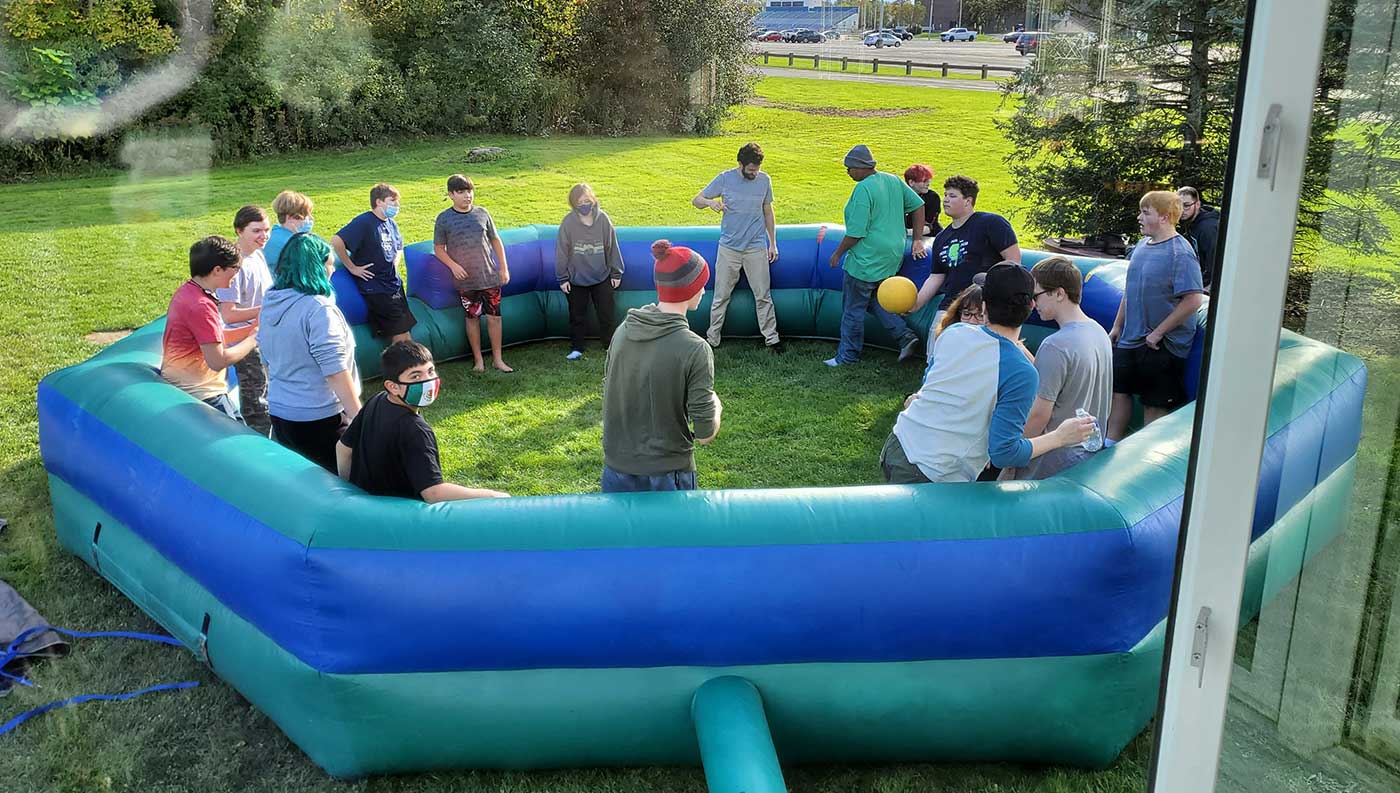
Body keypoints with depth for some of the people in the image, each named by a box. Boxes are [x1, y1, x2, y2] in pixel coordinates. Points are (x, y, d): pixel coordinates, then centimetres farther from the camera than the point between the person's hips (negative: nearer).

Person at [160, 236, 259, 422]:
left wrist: (251, 329, 10)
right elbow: (218, 361, -23)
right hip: (200, 396, -10)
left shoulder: (186, 292, 9)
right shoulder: (200, 305, -22)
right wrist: (252, 340, -10)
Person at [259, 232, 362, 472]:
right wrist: (361, 421, -18)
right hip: (319, 419, -8)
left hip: (279, 414, 8)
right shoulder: (318, 310, -19)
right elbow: (336, 372, -22)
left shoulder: (271, 304, 6)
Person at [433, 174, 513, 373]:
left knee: (494, 317, 4)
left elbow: (496, 241, 9)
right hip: (465, 280, -2)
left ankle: (497, 359, 16)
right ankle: (478, 360, 20)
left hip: (490, 276, 2)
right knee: (472, 318, 8)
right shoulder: (444, 219, -4)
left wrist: (504, 268, 6)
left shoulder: (482, 213, 2)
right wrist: (453, 265, -14)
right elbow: (438, 249, 2)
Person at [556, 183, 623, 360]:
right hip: (576, 278, -1)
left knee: (607, 314, 10)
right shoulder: (568, 222, -15)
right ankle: (576, 347, 28)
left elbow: (612, 246, -1)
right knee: (577, 315, 13)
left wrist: (616, 272, 4)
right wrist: (562, 278, -3)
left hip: (602, 277, 1)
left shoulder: (603, 219, -11)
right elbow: (561, 251, -6)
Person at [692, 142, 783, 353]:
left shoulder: (764, 180, 0)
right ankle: (712, 339, 16)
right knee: (721, 296, 5)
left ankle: (771, 338, 16)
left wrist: (773, 243, 10)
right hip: (729, 247, -1)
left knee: (763, 296, 5)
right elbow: (696, 200, -2)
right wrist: (710, 202, -26)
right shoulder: (725, 178, -7)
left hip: (756, 248, 1)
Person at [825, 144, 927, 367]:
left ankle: (847, 356, 16)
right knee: (874, 301, 23)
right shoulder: (893, 180, 6)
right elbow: (918, 205, 12)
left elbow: (856, 232, -21)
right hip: (892, 257, 9)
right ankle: (905, 335, 11)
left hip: (867, 261, -9)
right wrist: (917, 240, 14)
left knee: (853, 309, 5)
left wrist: (838, 254, -7)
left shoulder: (863, 189, -19)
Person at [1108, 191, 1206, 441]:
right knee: (1119, 390, 15)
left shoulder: (1180, 253, -19)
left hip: (1161, 345, -8)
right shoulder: (1142, 245, 5)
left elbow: (1193, 300, -23)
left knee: (1155, 403, 5)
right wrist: (1117, 326, 16)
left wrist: (1158, 332, -19)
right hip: (1129, 339, 8)